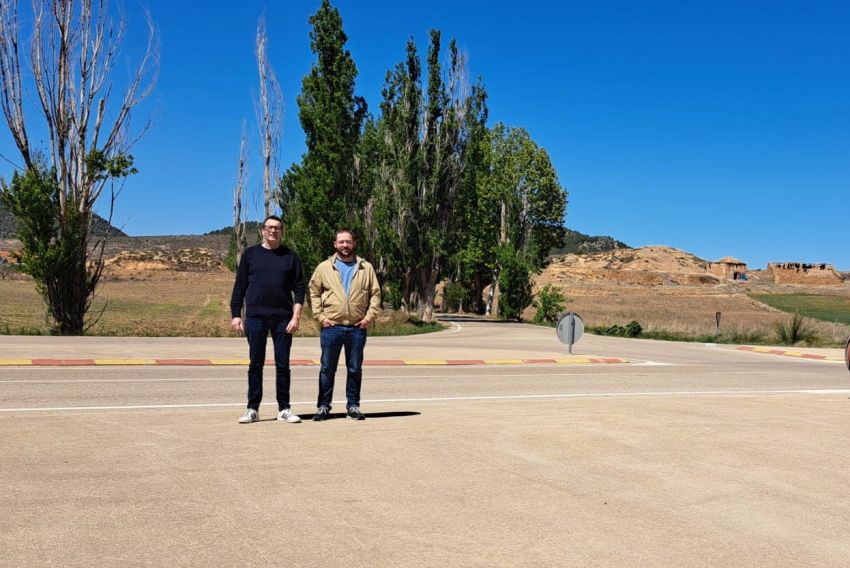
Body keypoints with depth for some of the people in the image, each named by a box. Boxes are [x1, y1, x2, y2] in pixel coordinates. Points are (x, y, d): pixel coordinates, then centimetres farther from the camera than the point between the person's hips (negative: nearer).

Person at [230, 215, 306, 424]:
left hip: (283, 318, 0)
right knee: (255, 364, 5)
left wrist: (296, 316, -6)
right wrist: (236, 315, 0)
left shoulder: (290, 256, 7)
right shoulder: (251, 254, 7)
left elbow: (300, 288, 4)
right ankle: (253, 409, 12)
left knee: (283, 365, 4)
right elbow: (239, 287, 7)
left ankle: (284, 409, 13)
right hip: (255, 317, 0)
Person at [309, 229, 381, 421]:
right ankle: (323, 406, 13)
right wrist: (319, 316, -4)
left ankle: (353, 405, 18)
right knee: (327, 368, 4)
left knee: (355, 369, 8)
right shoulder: (324, 267, 5)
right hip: (331, 327, -1)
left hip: (357, 328, 1)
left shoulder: (366, 268, 7)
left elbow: (375, 293, 7)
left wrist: (370, 316, -3)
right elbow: (314, 292, 6)